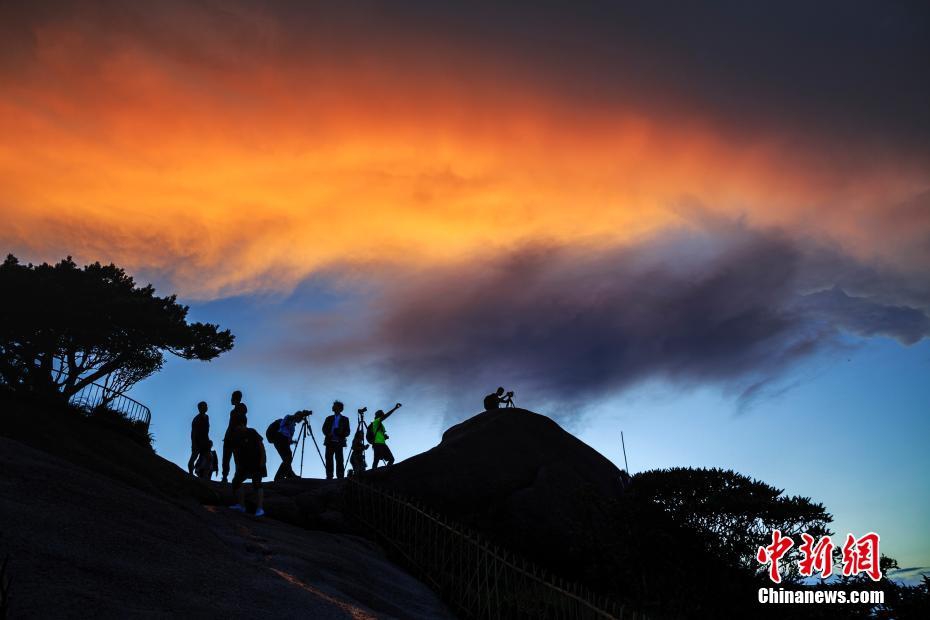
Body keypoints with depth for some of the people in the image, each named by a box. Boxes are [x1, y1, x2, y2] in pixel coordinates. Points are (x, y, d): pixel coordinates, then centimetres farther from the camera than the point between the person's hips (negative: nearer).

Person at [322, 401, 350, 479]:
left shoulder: (345, 419, 12)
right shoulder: (329, 418, 18)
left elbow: (347, 432, 6)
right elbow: (324, 429, 11)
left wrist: (341, 434, -15)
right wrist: (328, 434, -10)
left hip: (339, 442, -2)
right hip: (329, 442, 2)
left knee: (339, 460, -8)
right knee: (329, 460, -2)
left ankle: (340, 477, -8)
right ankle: (329, 476, 1)